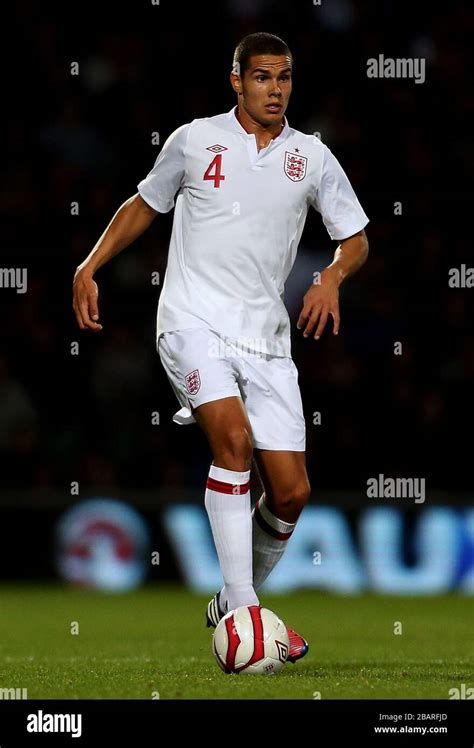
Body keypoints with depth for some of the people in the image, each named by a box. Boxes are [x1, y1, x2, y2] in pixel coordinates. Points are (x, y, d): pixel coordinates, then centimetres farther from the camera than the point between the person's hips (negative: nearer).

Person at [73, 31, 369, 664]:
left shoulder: (312, 159, 7)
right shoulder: (194, 141, 4)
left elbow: (356, 238, 14)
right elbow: (145, 205, 18)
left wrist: (332, 277, -8)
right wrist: (89, 268, 9)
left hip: (266, 338, 3)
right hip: (193, 321, -3)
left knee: (291, 492, -3)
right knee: (234, 438, -28)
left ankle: (233, 602, 22)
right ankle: (243, 609, -28)